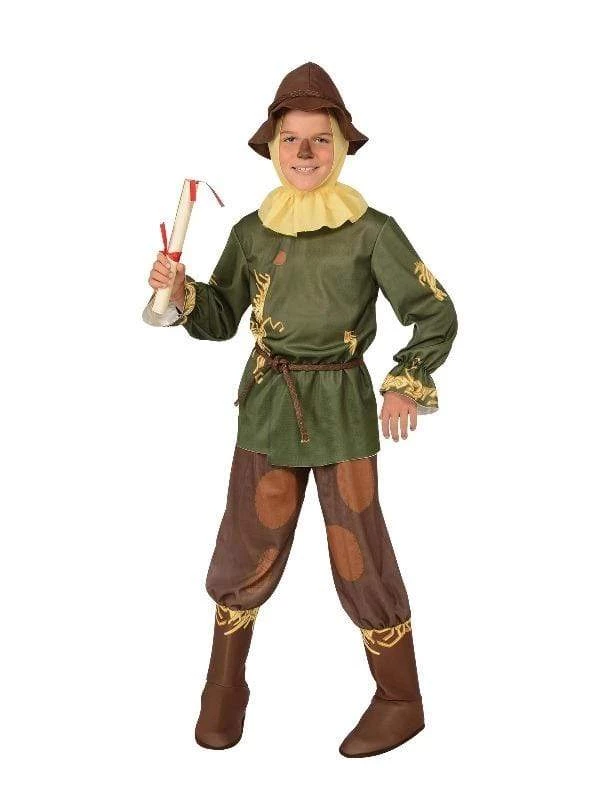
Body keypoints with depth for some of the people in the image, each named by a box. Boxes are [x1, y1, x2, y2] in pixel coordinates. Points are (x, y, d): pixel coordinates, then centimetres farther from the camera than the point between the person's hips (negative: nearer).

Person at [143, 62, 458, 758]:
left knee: (359, 559, 3)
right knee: (245, 555, 8)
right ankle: (224, 690, 31)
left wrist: (407, 383, -13)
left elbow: (437, 316, -2)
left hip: (342, 410, -3)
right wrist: (179, 292, -7)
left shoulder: (372, 231, -5)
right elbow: (220, 319, 11)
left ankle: (401, 701, 24)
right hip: (266, 408, 3)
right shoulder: (252, 232, 5)